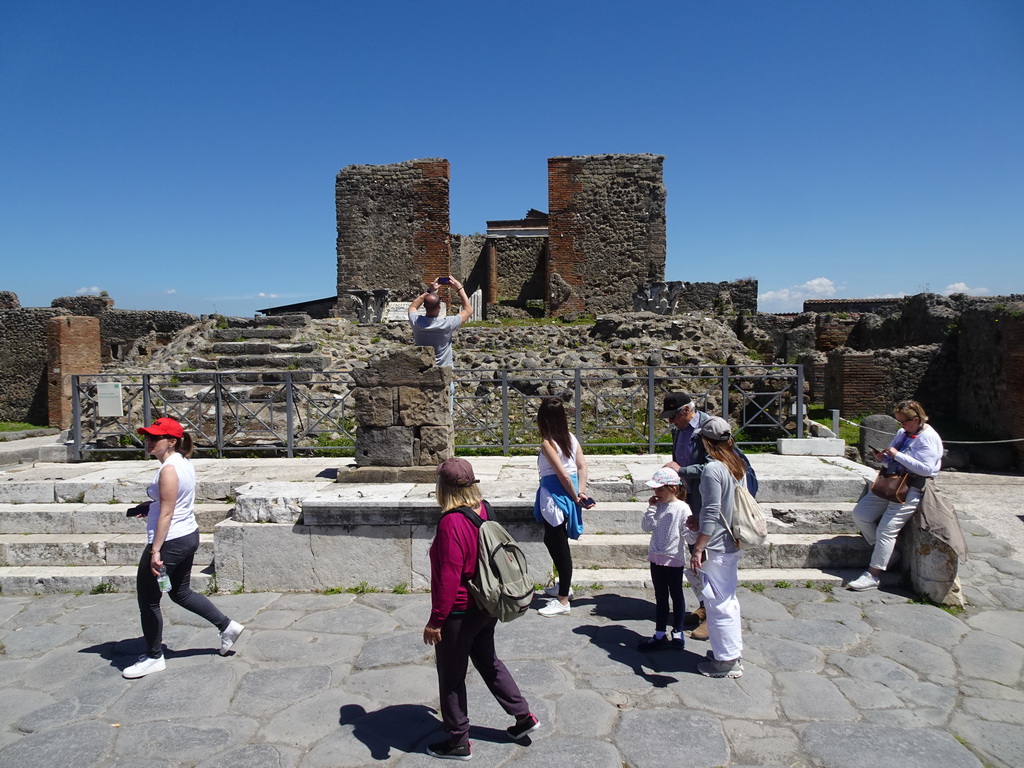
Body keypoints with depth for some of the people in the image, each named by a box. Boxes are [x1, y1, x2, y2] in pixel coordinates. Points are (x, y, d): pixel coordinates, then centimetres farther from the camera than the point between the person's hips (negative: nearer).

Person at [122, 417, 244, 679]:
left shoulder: (169, 469, -20)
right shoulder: (183, 463, 8)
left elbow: (166, 513, -23)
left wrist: (155, 551, -22)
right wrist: (150, 507, 14)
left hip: (170, 542, -10)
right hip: (188, 537, 10)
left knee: (148, 599, 7)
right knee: (181, 593, 23)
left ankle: (154, 657, 20)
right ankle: (227, 626, 26)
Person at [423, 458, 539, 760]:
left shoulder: (451, 522, -27)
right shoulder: (483, 510, -3)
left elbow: (449, 578, -27)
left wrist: (435, 620, -18)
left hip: (459, 614, -8)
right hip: (486, 607, 8)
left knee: (451, 677, 11)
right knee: (487, 660, 26)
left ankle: (458, 741, 26)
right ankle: (523, 715, 33)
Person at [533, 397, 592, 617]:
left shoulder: (547, 443, -16)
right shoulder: (571, 438, 6)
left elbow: (563, 475, -19)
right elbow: (582, 466, 1)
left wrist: (575, 497, -9)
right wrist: (581, 492, -3)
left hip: (554, 495, -9)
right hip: (567, 493, 9)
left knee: (559, 545, -1)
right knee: (553, 541, 24)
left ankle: (562, 601, 7)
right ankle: (564, 585, 38)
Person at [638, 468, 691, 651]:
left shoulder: (682, 508, -14)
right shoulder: (658, 506, 3)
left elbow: (688, 533, -15)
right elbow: (646, 527, -1)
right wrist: (651, 508, -8)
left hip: (674, 559, -5)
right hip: (656, 558, 5)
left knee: (676, 595, 13)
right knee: (660, 597, 13)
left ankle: (677, 633, 27)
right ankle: (660, 636, 22)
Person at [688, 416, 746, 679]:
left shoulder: (713, 469, -21)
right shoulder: (738, 465, 6)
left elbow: (711, 513, -23)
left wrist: (698, 548, -20)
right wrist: (701, 522, 19)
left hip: (716, 547, -9)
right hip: (733, 544, 9)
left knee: (718, 602, 3)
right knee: (728, 599, 20)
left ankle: (726, 661, 14)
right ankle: (733, 650, 32)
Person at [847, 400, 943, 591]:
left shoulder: (928, 438, -12)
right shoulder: (902, 433, 13)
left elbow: (926, 469, -23)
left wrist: (897, 455, -21)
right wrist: (882, 458, -1)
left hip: (911, 489, -9)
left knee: (886, 530, -13)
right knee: (860, 514, 1)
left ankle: (873, 575, -7)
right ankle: (887, 552, 15)